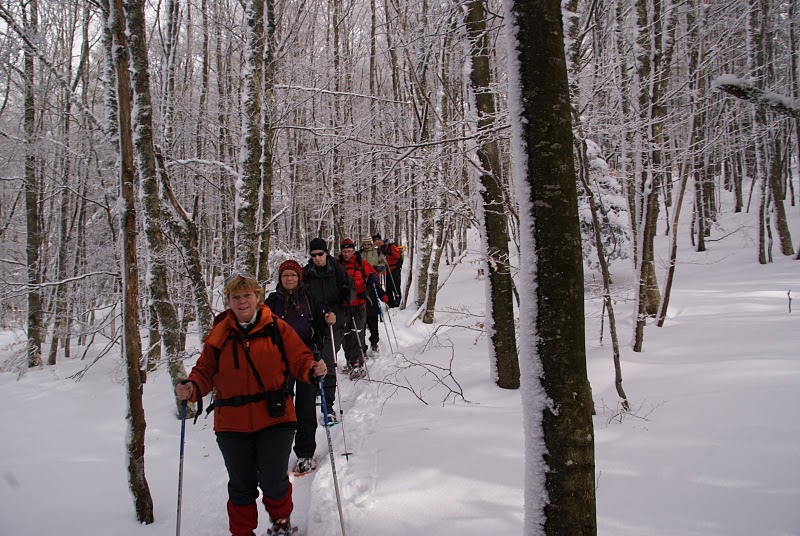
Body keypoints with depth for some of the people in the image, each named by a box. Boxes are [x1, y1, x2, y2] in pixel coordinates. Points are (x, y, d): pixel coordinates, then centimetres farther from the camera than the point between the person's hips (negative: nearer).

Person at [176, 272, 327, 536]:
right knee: (241, 485, 12)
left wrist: (312, 370, -21)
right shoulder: (218, 334, 4)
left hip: (274, 418, -1)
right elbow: (205, 371, 7)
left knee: (273, 481, 1)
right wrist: (192, 388, -13)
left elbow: (299, 359, -1)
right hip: (232, 423, 2)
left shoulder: (276, 328, 0)